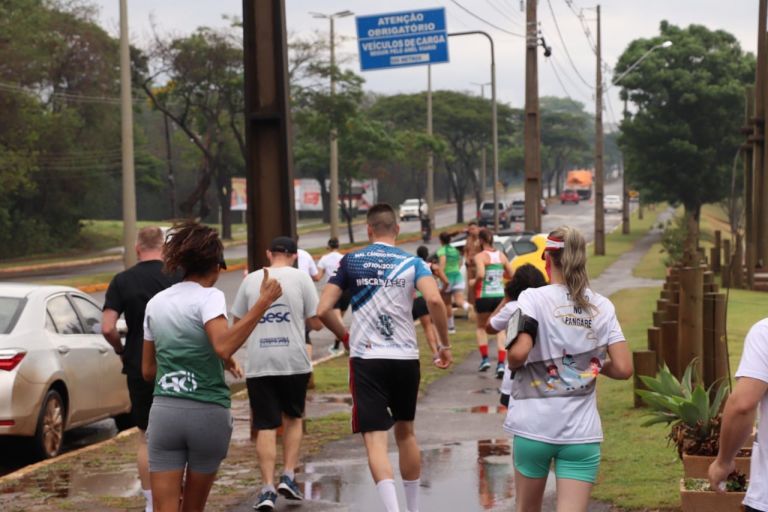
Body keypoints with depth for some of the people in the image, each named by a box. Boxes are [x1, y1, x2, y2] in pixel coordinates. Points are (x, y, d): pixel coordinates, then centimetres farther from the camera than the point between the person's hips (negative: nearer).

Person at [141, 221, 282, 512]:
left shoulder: (156, 303, 11)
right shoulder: (208, 297, -6)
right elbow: (223, 346, -25)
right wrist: (262, 303, -23)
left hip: (164, 412, 3)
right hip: (207, 413, -3)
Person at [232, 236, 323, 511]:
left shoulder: (251, 280, 6)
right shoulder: (301, 277, 0)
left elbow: (237, 323, 13)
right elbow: (316, 322, 1)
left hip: (258, 363, 1)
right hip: (294, 360, -1)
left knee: (266, 426, 3)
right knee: (293, 418, 19)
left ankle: (268, 488, -4)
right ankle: (288, 476, 10)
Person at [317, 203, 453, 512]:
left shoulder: (350, 262, 4)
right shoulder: (412, 263, 3)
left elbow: (323, 311, -1)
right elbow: (434, 300, -15)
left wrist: (345, 336, 16)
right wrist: (444, 344, -4)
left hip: (366, 359, -2)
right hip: (406, 358, 2)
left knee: (375, 438, -5)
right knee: (405, 432, 20)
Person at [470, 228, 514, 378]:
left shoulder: (480, 256, -9)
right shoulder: (501, 255, 6)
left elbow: (480, 275, -24)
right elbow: (511, 274, 9)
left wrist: (473, 282, -5)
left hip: (484, 297, -3)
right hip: (500, 296, 3)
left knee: (481, 327, 19)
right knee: (500, 330, 7)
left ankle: (484, 358, 12)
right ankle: (501, 364, -6)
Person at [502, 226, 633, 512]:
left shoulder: (533, 298, -5)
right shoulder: (602, 307, 4)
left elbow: (518, 353, -20)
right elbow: (623, 368, -1)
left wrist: (512, 363, 2)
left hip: (534, 425, -1)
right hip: (582, 432, 1)